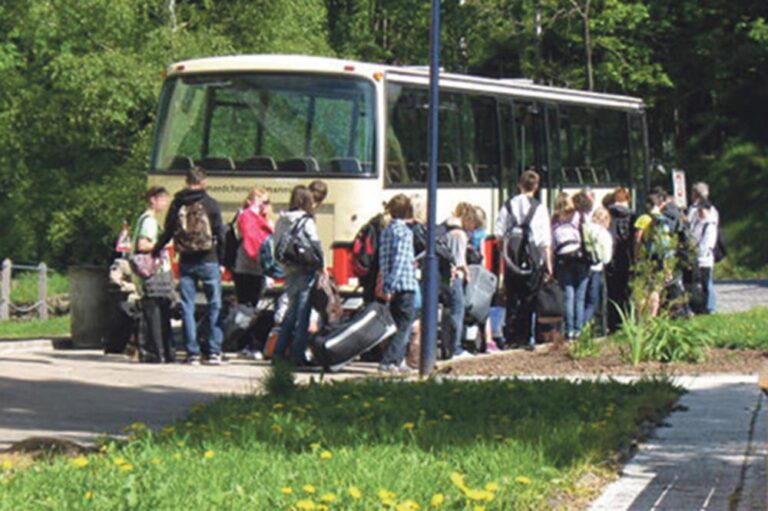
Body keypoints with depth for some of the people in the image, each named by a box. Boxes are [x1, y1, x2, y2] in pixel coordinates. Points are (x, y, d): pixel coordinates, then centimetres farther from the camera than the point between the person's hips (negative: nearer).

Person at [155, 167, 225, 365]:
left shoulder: (177, 204, 3)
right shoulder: (210, 204, -4)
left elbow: (167, 233, 6)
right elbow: (220, 235, -3)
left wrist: (155, 253, 21)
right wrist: (221, 261, 7)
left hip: (185, 262, 2)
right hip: (208, 260, -2)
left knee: (187, 307, 5)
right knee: (214, 306, 4)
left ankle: (192, 353, 2)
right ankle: (214, 351, -1)